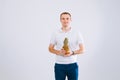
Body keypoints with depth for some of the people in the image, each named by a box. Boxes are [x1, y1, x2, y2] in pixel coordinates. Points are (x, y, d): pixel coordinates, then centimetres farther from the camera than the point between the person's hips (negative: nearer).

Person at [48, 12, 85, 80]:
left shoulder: (77, 33, -1)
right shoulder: (56, 33, 2)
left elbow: (82, 50, -2)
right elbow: (50, 48, 5)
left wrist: (72, 52, -21)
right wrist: (59, 52, -15)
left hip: (72, 65, 0)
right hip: (59, 65, 0)